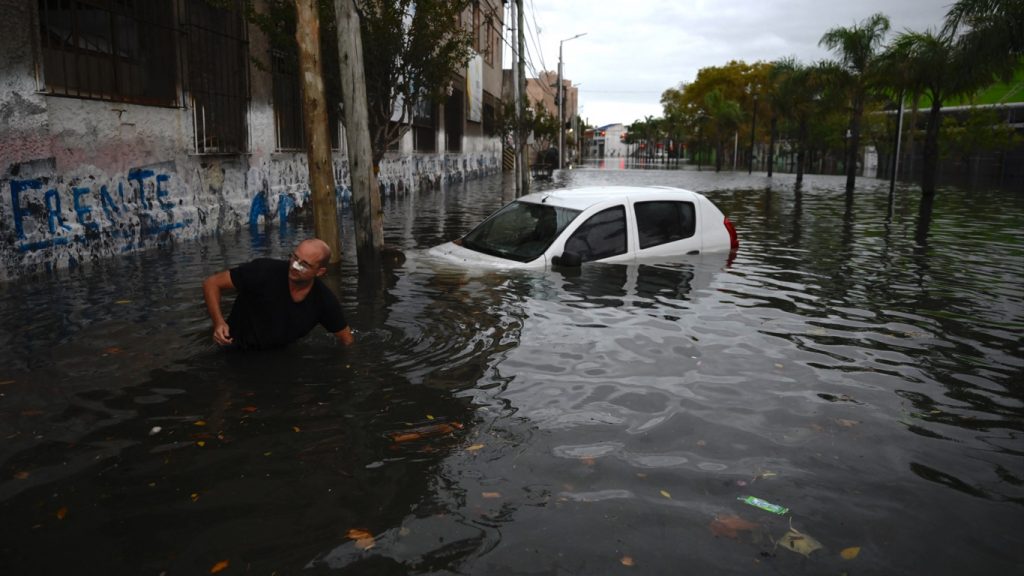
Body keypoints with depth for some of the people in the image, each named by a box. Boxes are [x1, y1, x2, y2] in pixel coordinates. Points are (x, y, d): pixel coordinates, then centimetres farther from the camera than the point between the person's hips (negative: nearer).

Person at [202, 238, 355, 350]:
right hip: (236, 351, -4)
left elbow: (346, 339, 4)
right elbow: (212, 283, -14)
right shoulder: (265, 271, -23)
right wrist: (218, 322, -27)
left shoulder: (325, 300, -12)